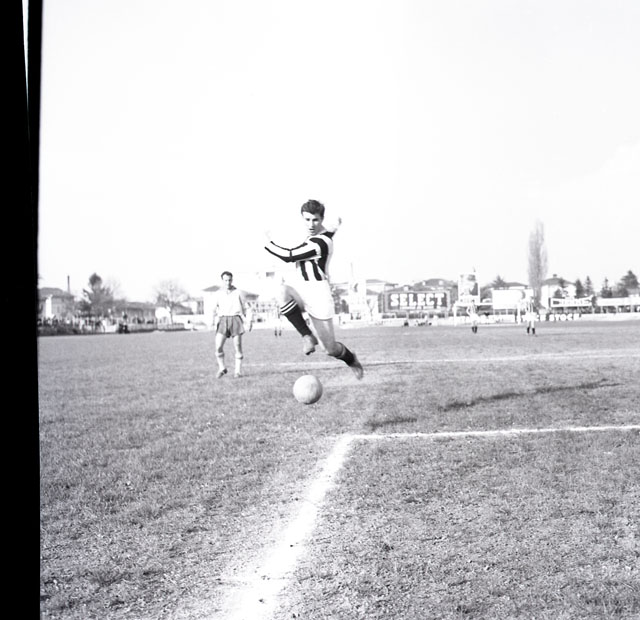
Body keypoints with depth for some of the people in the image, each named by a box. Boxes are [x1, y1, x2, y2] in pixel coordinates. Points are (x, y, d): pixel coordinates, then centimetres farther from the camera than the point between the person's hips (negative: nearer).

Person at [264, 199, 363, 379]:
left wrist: (268, 243, -5)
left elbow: (288, 256, -18)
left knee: (330, 348, -2)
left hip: (318, 295, -7)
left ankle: (351, 360, 36)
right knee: (283, 291, -32)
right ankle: (308, 336, -20)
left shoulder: (318, 244, -20)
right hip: (301, 292, 8)